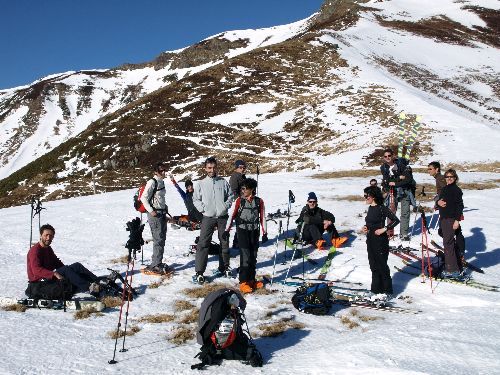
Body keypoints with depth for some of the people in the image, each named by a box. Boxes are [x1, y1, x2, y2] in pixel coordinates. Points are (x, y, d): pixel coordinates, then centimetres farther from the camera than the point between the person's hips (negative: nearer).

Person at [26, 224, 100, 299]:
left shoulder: (48, 249, 17)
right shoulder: (35, 250, -11)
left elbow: (58, 263, 17)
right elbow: (37, 270, -24)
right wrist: (55, 274, -35)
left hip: (50, 278, 8)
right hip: (39, 284, -8)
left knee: (77, 266, -10)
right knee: (66, 270, -30)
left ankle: (97, 282, -20)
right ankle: (88, 288, -40)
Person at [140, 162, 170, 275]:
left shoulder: (161, 182, 13)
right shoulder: (152, 182, -13)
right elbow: (143, 198, -17)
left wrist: (165, 207, 14)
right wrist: (151, 211, -19)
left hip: (162, 213, 9)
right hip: (155, 214, -9)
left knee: (162, 239, 12)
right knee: (158, 240, -9)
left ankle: (158, 263, 21)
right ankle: (155, 266, -6)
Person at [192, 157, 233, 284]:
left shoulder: (223, 182, 4)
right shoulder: (201, 184, 1)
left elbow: (230, 195, 12)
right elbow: (196, 199, 7)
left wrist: (226, 205, -2)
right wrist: (202, 208, -5)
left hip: (223, 217, 2)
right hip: (208, 217, -2)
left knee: (224, 242, 12)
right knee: (203, 244, -9)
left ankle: (224, 266, 29)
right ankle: (199, 272, -8)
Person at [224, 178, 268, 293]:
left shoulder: (259, 201, 1)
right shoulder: (239, 201, -4)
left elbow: (262, 218, 6)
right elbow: (231, 215, 0)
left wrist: (264, 233, 5)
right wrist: (227, 230, -5)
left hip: (254, 231, 3)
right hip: (243, 231, -3)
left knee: (253, 256, 9)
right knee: (245, 256, -9)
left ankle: (251, 280, 21)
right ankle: (243, 282, -4)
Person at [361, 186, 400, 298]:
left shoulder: (382, 208, -14)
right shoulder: (370, 208, 10)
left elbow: (395, 220, -15)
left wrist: (384, 229, -20)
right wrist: (366, 227, 6)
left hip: (380, 240, -8)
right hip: (370, 240, 8)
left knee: (382, 266, -2)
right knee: (373, 265, 13)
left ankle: (387, 291, 8)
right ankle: (376, 289, 22)